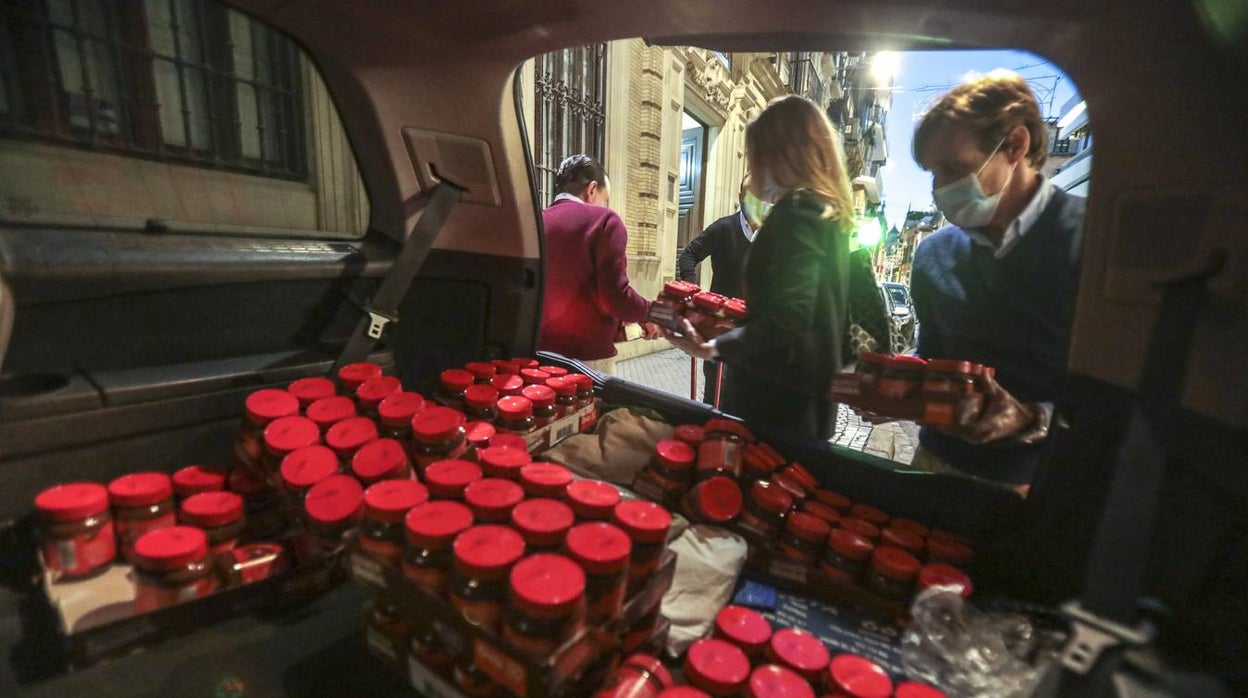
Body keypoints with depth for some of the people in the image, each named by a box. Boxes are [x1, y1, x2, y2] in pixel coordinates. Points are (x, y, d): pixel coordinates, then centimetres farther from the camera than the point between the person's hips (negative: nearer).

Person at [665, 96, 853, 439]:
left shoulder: (796, 213, -17)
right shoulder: (830, 216, 12)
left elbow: (781, 329, -24)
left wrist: (712, 347, -12)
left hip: (776, 404, -9)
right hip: (808, 399, 9)